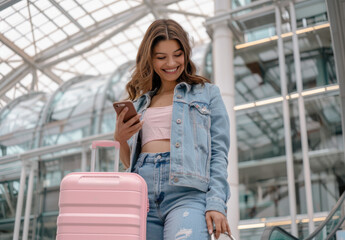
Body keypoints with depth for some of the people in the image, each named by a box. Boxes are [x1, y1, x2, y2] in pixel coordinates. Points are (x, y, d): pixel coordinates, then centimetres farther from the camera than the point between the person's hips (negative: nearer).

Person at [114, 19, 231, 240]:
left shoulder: (207, 93, 13)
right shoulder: (140, 103, 24)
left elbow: (218, 153, 4)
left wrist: (216, 203, -9)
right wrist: (120, 139, 3)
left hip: (187, 191, -4)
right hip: (142, 195, 4)